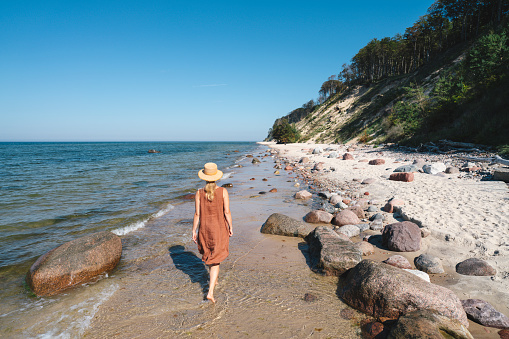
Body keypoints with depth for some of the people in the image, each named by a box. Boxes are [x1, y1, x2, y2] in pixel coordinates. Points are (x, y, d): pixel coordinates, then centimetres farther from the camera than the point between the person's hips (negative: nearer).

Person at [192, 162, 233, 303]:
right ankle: (210, 292, 0)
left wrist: (194, 230, 4)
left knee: (209, 254, 27)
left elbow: (197, 214, -7)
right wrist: (230, 227, 3)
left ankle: (213, 280, 47)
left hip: (204, 228, 2)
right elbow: (227, 212, -11)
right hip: (219, 228, -2)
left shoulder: (199, 193, -9)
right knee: (215, 260, 6)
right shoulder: (223, 191, -13)